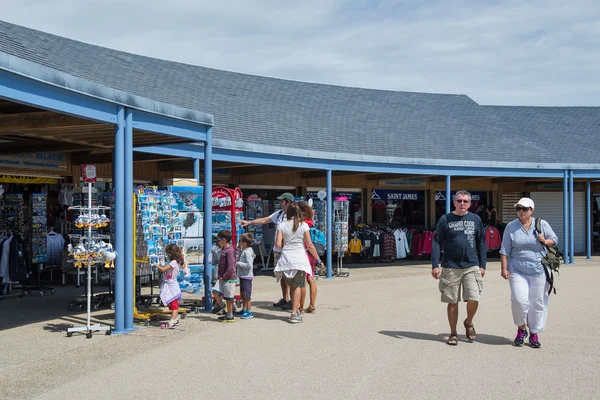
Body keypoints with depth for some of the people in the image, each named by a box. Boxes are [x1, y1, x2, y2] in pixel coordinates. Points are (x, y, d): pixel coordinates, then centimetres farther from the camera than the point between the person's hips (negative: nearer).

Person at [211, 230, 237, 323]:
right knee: (215, 291, 1)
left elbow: (230, 267, -23)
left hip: (229, 278, -8)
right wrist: (219, 276, 10)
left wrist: (224, 277, -16)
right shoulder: (223, 249, 11)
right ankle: (220, 305, 27)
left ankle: (229, 316, 13)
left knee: (228, 298, 2)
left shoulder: (229, 251, -19)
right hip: (222, 278, 8)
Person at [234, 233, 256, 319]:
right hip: (242, 276, 10)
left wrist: (238, 263, -19)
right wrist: (239, 249, 13)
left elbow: (249, 265, -25)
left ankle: (249, 312, 2)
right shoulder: (243, 251, 12)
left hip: (246, 276, -10)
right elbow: (241, 259, 23)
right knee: (243, 295, 18)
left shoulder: (247, 252, -19)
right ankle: (244, 310, 28)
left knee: (247, 295, -4)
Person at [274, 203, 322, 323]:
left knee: (291, 286, 16)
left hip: (286, 259, 2)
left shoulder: (282, 226, 2)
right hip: (299, 259, -2)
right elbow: (309, 245, -2)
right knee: (298, 286, 4)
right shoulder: (303, 225, -1)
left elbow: (278, 244, -4)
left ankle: (296, 310, 21)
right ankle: (294, 313, -3)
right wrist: (318, 259, 7)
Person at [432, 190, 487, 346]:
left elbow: (481, 243, 12)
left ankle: (469, 323, 20)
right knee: (452, 302, 6)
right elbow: (437, 243, 1)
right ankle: (453, 333, 20)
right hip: (450, 268, -1)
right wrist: (435, 265, -7)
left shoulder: (475, 219, 8)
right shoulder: (445, 220, 2)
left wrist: (482, 265, 8)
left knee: (474, 299, -10)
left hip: (472, 267, 1)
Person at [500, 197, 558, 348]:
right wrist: (504, 268, -3)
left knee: (538, 303, 3)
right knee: (519, 300, -14)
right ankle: (521, 329, 9)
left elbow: (554, 239, 14)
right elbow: (505, 250, 4)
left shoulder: (542, 224, 5)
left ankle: (534, 334, 18)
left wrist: (545, 241, -8)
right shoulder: (511, 227, 4)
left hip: (539, 271, 1)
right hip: (517, 271, -1)